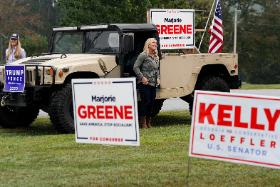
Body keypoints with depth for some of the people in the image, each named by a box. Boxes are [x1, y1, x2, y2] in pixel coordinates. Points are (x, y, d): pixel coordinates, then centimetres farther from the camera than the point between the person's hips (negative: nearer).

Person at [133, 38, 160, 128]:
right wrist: (142, 77, -16)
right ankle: (142, 122, 0)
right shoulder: (143, 55, -8)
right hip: (144, 84, -7)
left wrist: (157, 78, 12)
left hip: (153, 84, 7)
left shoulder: (156, 57, 15)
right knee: (145, 101, -9)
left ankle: (148, 122, 17)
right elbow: (135, 67, -11)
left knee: (151, 102, 7)